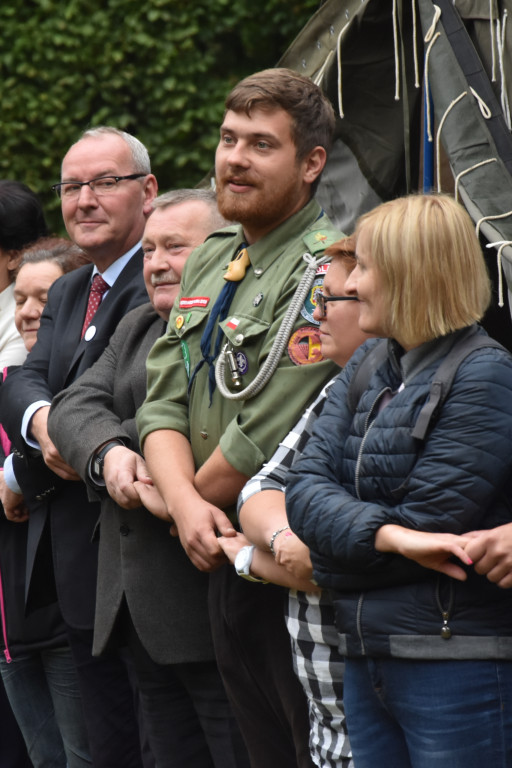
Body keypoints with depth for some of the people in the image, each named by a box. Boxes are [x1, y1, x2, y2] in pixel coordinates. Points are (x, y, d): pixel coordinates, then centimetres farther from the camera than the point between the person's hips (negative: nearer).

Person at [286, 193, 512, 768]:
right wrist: (383, 535, -18)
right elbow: (305, 487, -1)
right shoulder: (363, 371, 12)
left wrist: (326, 559, -4)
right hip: (365, 659, 7)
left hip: (457, 664, -7)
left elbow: (429, 524, -14)